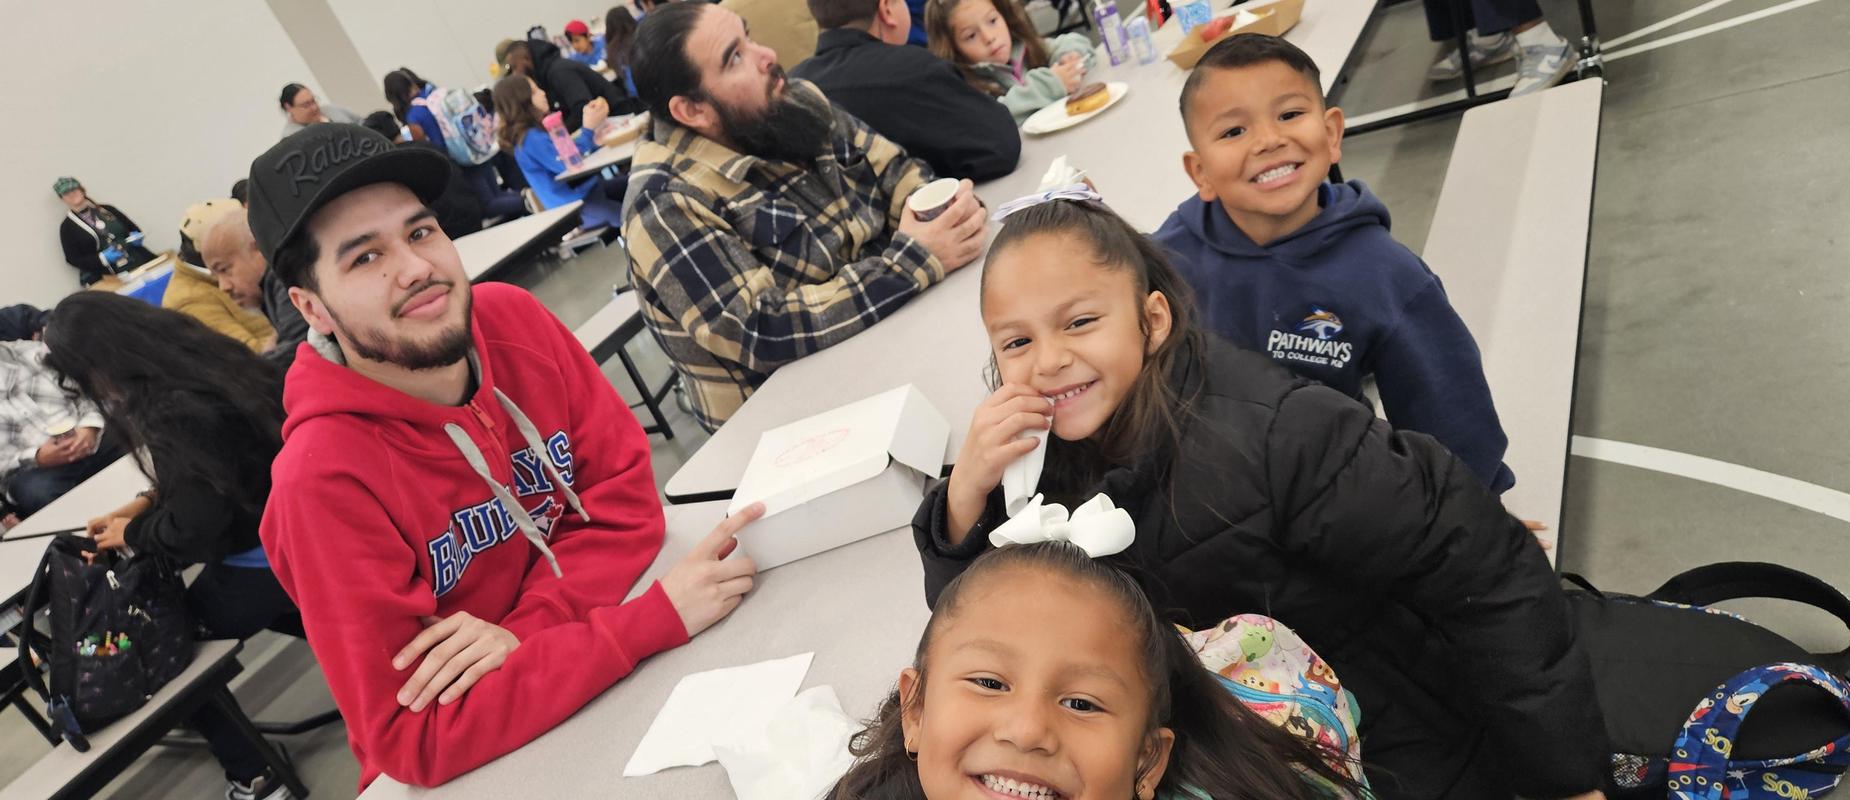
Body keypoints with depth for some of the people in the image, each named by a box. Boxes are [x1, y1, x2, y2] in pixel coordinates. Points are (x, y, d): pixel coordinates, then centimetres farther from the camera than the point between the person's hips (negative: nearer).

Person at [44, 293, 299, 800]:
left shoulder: (170, 416, -31)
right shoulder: (194, 358, -4)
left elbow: (192, 528, -21)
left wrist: (131, 535, -2)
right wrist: (145, 504, 10)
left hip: (254, 558, -8)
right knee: (276, 608, 36)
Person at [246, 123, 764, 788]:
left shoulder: (510, 318, -8)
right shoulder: (324, 479, -21)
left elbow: (627, 496, -5)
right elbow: (414, 740, -22)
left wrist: (523, 633, -22)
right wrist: (656, 617, -29)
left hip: (604, 674, 6)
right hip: (473, 763, -6)